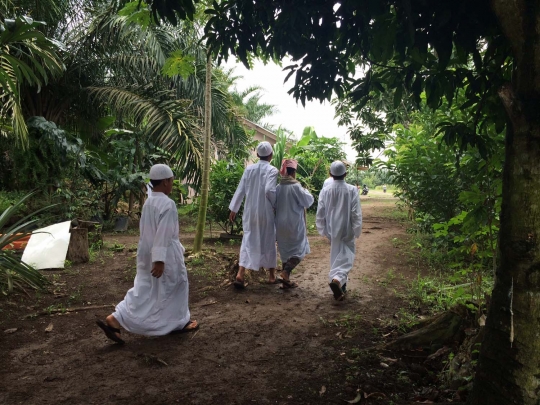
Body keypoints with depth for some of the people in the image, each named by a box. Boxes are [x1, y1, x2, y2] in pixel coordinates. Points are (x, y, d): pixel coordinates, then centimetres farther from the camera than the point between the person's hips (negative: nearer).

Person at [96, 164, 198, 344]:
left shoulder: (149, 202, 8)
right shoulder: (167, 204, -21)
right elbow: (163, 234, -25)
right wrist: (160, 260, -25)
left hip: (148, 252, 8)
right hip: (165, 255, -8)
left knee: (143, 290, 15)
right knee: (176, 286, 11)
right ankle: (179, 322, 25)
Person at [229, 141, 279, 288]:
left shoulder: (249, 169, 4)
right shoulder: (272, 170, -9)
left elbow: (240, 190, 5)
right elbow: (269, 190, -21)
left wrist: (233, 209, 12)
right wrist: (276, 205, -4)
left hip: (250, 211, 3)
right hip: (266, 212, -3)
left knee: (248, 241, 7)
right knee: (268, 242, 11)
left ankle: (240, 273, -5)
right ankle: (272, 275, 21)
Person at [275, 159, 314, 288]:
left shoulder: (278, 187, 0)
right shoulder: (296, 186, -15)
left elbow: (275, 204, 10)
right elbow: (308, 201, -8)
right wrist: (305, 191, 9)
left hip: (281, 224, 6)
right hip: (295, 224, -5)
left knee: (285, 250, 14)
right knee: (299, 250, 7)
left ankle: (286, 280, 17)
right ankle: (286, 271, -13)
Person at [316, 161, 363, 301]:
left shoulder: (325, 191, -5)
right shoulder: (352, 190, -12)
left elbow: (320, 212, -1)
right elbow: (356, 213, -11)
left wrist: (323, 229, 11)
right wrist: (357, 230, -1)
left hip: (332, 230, 3)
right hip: (347, 230, -3)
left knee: (335, 256, 17)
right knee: (346, 257, 3)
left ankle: (340, 286, 27)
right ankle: (338, 279, -23)